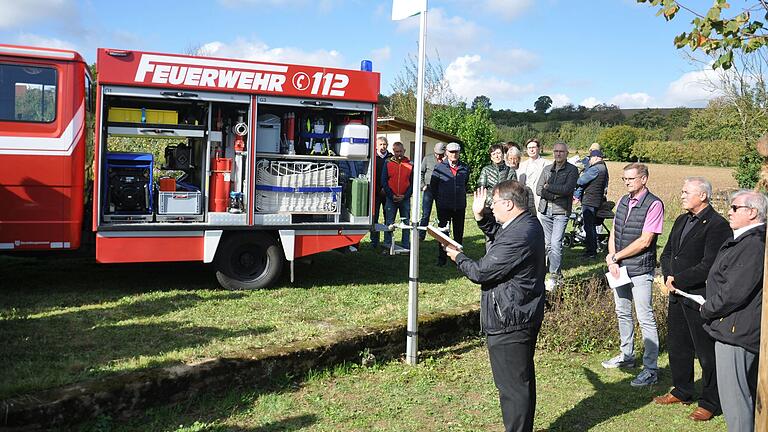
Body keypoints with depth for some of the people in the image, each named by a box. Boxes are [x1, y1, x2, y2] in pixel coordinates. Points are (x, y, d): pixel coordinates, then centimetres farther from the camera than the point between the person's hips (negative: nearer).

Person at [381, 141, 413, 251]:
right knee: (389, 223, 2)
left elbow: (412, 183, 3)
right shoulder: (388, 163, 3)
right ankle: (387, 246, 9)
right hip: (391, 198, 0)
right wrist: (392, 195, -7)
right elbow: (384, 181, 1)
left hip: (405, 198, 1)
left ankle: (406, 246, 12)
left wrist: (405, 196, -8)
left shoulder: (410, 165, 3)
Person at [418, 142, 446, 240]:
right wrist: (422, 185, 1)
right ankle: (421, 235, 8)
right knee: (425, 214, 3)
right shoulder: (427, 158, 5)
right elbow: (421, 172, 9)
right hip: (428, 189, 0)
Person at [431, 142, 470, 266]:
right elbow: (433, 184, 5)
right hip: (443, 206, -2)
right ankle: (442, 258, 13)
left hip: (460, 206, 2)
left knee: (459, 233, 9)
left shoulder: (465, 168, 4)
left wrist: (462, 198, 14)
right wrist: (438, 199, 6)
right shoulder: (439, 167, -3)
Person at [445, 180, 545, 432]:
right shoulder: (529, 223, 5)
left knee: (511, 385, 0)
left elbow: (480, 272, -22)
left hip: (509, 324, -11)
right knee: (523, 379, 22)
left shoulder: (518, 237, -27)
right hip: (526, 316, 11)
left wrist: (457, 257, -3)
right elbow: (499, 235, 23)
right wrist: (480, 217, 9)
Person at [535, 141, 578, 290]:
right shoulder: (547, 169, 14)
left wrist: (548, 187, -4)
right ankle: (557, 271, 17)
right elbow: (538, 190, 4)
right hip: (545, 211, 5)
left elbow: (567, 189, -14)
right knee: (547, 243, 6)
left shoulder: (572, 170, 1)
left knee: (556, 243, -12)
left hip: (561, 211, -5)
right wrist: (556, 194, -9)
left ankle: (554, 277, -7)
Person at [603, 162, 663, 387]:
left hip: (640, 270, -8)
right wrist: (612, 261, -6)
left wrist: (615, 257, -12)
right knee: (623, 313, 19)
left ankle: (651, 369, 5)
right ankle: (627, 355, 36)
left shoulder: (653, 204, -14)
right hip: (619, 267, 8)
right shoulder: (623, 201, 10)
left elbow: (644, 241, -18)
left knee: (645, 319, -3)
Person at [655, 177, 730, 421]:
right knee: (678, 346, 19)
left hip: (700, 298, -8)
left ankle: (710, 403, 18)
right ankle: (682, 392, 35)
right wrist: (668, 277, -4)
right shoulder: (682, 221, 13)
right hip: (677, 295, 8)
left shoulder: (717, 225, -15)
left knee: (706, 352, 4)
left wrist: (678, 281, -16)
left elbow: (708, 266, -21)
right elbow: (667, 254, 14)